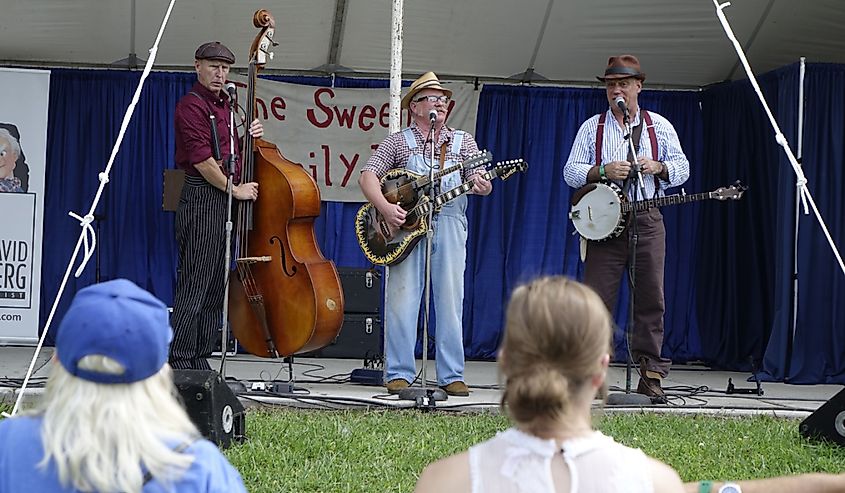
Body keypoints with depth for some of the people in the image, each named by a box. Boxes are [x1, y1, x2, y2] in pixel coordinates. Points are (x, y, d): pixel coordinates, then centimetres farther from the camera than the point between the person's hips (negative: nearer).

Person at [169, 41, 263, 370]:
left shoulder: (225, 105, 20)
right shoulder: (192, 105, -8)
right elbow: (201, 159, -16)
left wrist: (249, 136, 8)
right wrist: (234, 189, -12)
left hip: (225, 201, 9)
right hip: (202, 199, -9)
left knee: (215, 287, 10)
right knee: (194, 285, -10)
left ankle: (200, 359, 14)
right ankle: (179, 361, -8)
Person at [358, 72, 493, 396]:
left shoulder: (463, 141, 16)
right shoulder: (398, 142, 10)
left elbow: (479, 181, 6)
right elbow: (367, 176, 2)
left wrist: (481, 186, -19)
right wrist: (385, 207, -15)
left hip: (449, 225, 1)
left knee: (450, 300, 0)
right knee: (401, 299, -5)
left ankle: (451, 376, 5)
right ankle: (399, 373, 2)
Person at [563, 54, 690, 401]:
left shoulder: (658, 126, 13)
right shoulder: (591, 128, 10)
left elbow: (681, 168, 13)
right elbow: (571, 172, 5)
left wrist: (658, 167, -8)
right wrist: (603, 170, -12)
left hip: (647, 221, 1)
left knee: (651, 298, -1)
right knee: (597, 298, -6)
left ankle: (650, 374, 3)